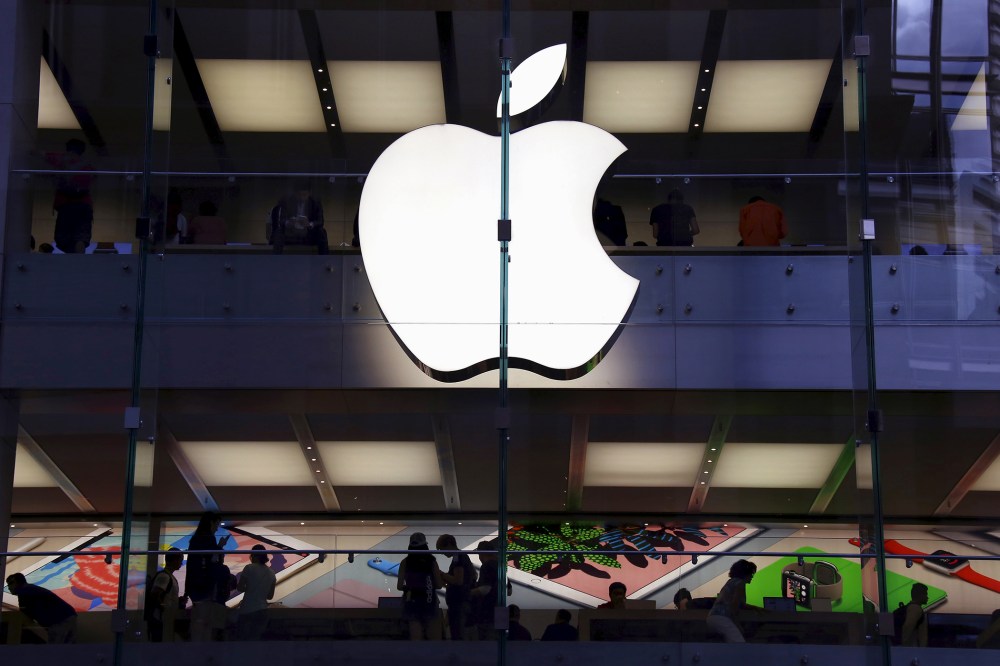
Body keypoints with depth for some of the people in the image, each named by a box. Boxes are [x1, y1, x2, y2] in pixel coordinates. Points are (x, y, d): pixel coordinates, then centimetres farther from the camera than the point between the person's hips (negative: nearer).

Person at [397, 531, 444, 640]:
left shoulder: (405, 562, -3)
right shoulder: (431, 561, -6)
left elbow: (399, 586, -2)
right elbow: (439, 585, -4)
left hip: (412, 602, 2)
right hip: (429, 602, -1)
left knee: (416, 639, 5)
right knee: (434, 639, 9)